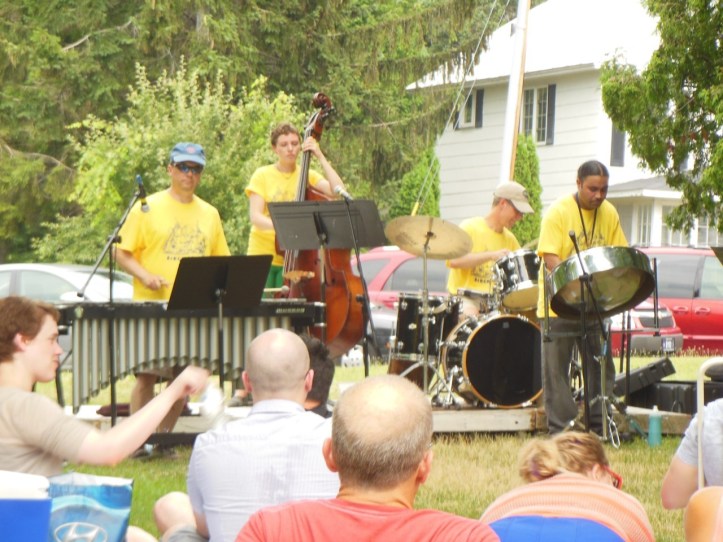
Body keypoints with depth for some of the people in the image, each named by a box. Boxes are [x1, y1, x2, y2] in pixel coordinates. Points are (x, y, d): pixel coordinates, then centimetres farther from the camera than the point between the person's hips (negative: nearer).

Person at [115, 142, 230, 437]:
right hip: (152, 306, -4)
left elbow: (220, 259, 22)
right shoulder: (147, 208, 3)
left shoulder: (209, 214, 16)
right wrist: (145, 276, -15)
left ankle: (163, 438, 16)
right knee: (147, 374, -10)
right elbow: (122, 253, 2)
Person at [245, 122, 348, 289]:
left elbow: (338, 191, -10)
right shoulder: (262, 175, 2)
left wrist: (320, 157, -8)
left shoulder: (308, 176, 6)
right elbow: (255, 216, -9)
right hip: (262, 257, -1)